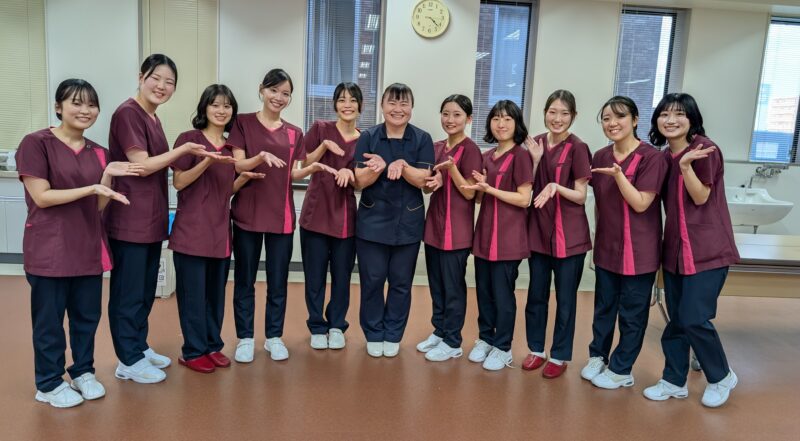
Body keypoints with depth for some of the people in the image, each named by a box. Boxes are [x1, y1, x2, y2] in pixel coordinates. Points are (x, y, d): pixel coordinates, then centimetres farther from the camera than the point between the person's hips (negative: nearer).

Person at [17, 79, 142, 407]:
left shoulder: (97, 152, 9)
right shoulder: (36, 143, -8)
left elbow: (98, 206, 8)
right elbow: (41, 197, -14)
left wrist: (108, 176, -9)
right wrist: (91, 187, -20)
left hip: (89, 247, 5)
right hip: (49, 249, -5)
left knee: (87, 315, 13)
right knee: (49, 319, 7)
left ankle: (83, 372, 31)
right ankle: (49, 384, 22)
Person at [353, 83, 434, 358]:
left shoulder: (422, 139, -1)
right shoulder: (368, 137, -2)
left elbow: (422, 179, -9)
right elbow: (360, 181, -7)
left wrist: (401, 165, -27)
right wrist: (379, 168, -26)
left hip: (408, 222, 0)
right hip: (372, 221, 0)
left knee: (401, 283, 9)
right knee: (372, 281, 5)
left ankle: (393, 336, 25)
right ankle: (373, 335, 22)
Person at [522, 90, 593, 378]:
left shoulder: (577, 148, -10)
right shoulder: (536, 144, 5)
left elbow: (581, 196, -9)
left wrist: (556, 187, -27)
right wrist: (535, 160, -9)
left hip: (569, 233, -4)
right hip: (539, 228, 5)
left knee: (565, 298, 7)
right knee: (536, 294, 13)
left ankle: (560, 356, 21)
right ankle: (536, 349, 28)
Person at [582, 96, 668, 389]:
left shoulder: (651, 157, -13)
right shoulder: (600, 157, 4)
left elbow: (641, 204, -18)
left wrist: (618, 174, -28)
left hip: (638, 250, -5)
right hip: (606, 247, 5)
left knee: (632, 313, 7)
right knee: (603, 307, 16)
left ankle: (621, 370, 21)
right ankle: (598, 357, 33)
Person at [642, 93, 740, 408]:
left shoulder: (704, 149, -11)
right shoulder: (665, 155, 9)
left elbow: (701, 197, -16)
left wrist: (686, 165, -29)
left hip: (707, 249, -7)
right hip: (675, 248, 7)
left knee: (694, 319, -9)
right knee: (677, 320, 11)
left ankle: (722, 377, 16)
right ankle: (674, 381, 24)